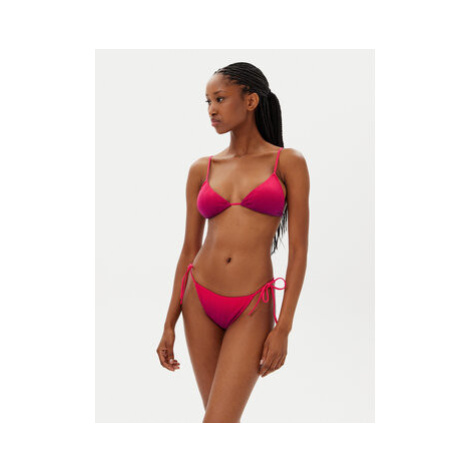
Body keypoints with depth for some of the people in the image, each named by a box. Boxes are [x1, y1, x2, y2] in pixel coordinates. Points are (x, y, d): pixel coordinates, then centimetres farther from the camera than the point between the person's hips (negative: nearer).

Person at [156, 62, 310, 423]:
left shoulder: (289, 162, -2)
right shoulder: (202, 169, 6)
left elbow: (299, 250, -6)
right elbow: (189, 249, 9)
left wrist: (283, 328, -12)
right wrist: (169, 324, 6)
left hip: (251, 310, -4)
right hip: (200, 301, 4)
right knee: (225, 418, 10)